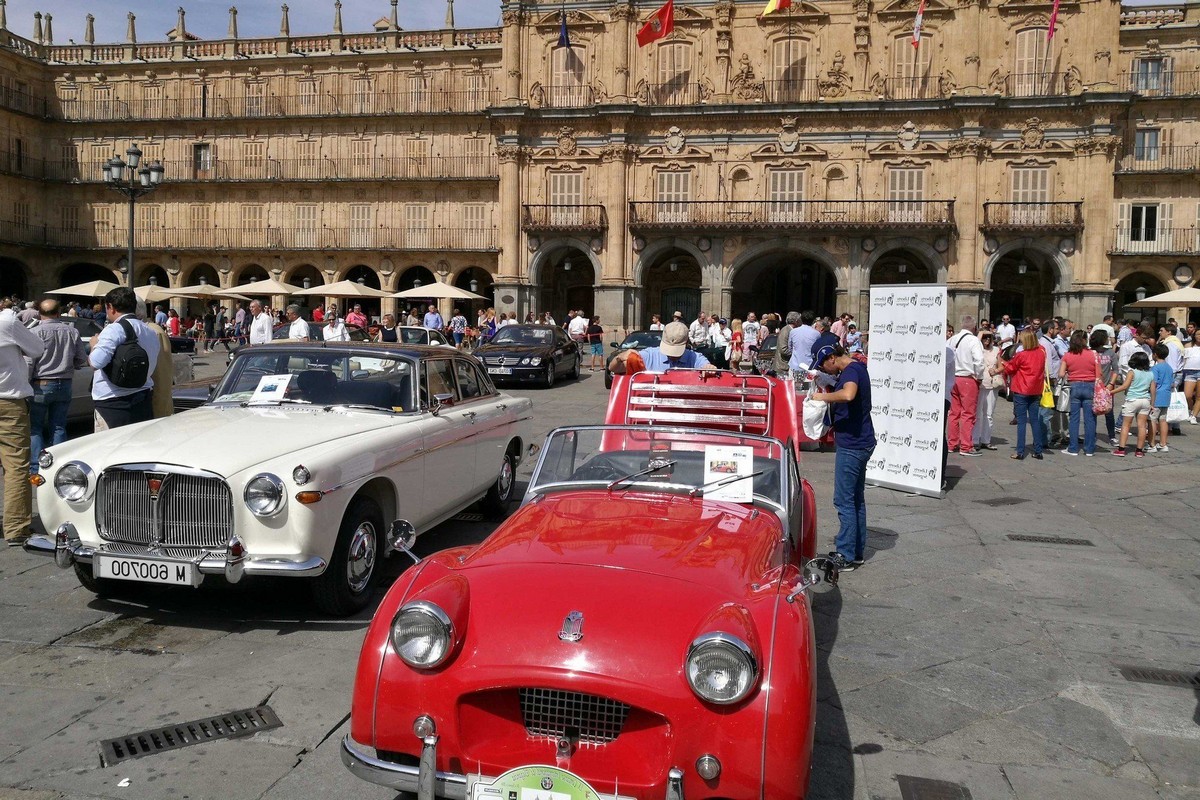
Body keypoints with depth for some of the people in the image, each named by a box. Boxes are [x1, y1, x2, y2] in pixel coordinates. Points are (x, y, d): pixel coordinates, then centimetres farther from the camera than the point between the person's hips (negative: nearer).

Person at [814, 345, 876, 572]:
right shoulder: (856, 368, 15)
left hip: (852, 445, -10)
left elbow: (848, 394, -39)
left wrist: (824, 397, -24)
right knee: (856, 498, 15)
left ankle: (846, 556, -1)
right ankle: (857, 551, 23)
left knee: (844, 501, -5)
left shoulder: (851, 370, -17)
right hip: (860, 442, 10)